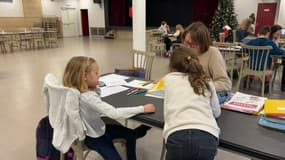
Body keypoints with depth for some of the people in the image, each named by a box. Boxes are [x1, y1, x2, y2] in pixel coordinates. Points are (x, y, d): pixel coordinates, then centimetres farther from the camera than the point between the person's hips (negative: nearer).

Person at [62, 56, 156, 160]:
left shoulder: (85, 90, -9)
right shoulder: (88, 97, -36)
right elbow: (114, 113, -39)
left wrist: (95, 87, -6)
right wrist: (143, 109, -33)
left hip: (98, 128, 9)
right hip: (94, 137, -9)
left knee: (130, 134, 18)